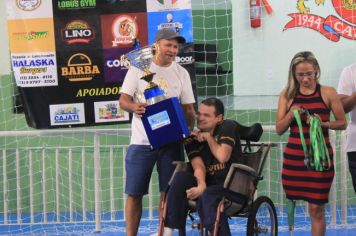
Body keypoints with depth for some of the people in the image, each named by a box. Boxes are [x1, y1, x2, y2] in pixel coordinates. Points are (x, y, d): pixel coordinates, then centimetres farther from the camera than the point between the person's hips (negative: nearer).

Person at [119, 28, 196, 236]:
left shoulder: (181, 73, 9)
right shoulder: (139, 68, 2)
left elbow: (188, 109, 8)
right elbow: (123, 100, -1)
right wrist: (134, 107, -24)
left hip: (171, 141, 2)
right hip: (142, 141, -2)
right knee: (134, 193, 0)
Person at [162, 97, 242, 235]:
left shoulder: (228, 127, -5)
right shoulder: (193, 139, 6)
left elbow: (223, 157, -17)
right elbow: (198, 166, -10)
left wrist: (209, 137, -6)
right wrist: (201, 185, -29)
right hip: (209, 184, 5)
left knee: (207, 196, -35)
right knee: (181, 177, -22)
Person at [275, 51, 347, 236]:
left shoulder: (328, 93, -1)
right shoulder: (287, 95, 3)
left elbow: (342, 123, 3)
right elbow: (279, 129, 4)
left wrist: (322, 123, -15)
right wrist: (291, 115, -15)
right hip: (294, 156, 2)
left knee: (317, 208, -3)